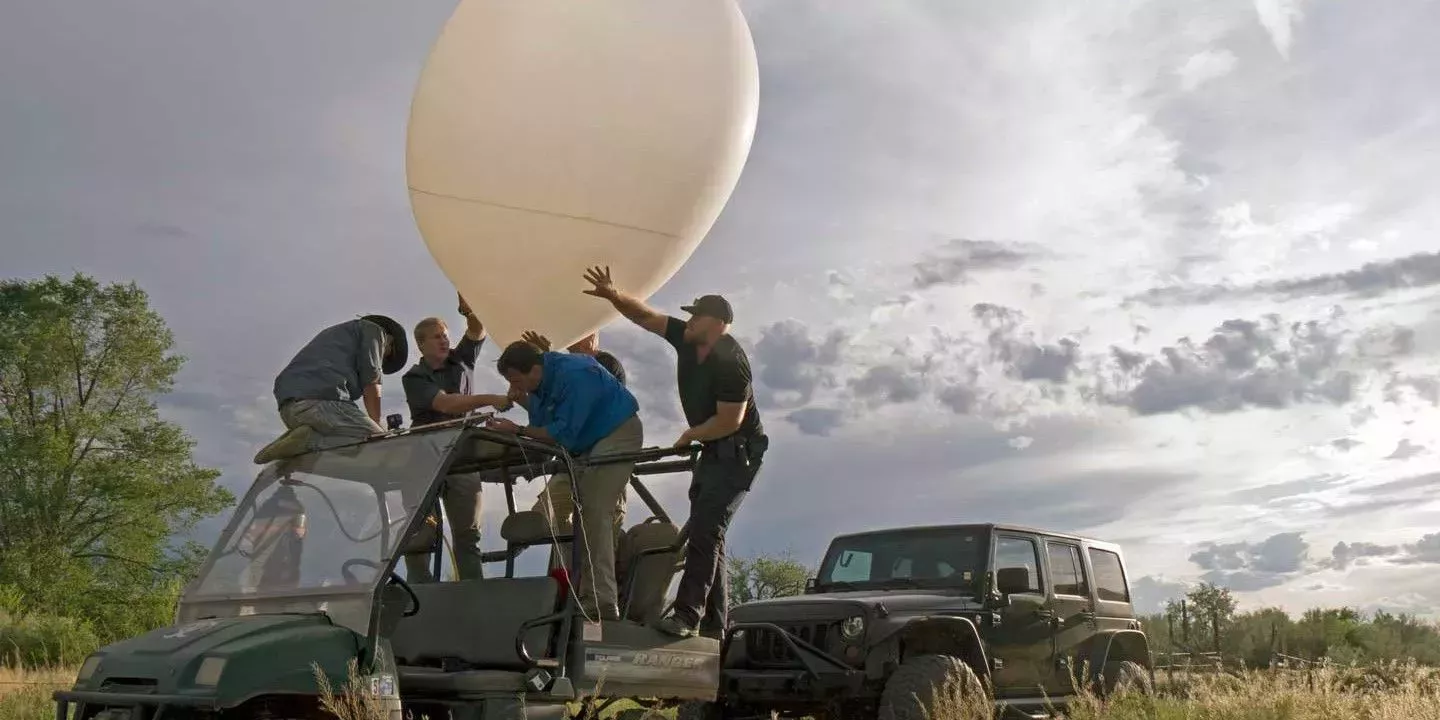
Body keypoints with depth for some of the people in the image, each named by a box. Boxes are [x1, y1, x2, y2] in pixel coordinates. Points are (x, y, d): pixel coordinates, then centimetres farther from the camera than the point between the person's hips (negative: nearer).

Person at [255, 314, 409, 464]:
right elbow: (371, 384, 5)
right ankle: (309, 442, -21)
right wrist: (377, 427, 11)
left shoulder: (335, 332, 39)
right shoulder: (374, 329, 16)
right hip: (324, 400, -9)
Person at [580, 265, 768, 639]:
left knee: (704, 528, -20)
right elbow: (646, 316, 7)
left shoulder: (730, 361, -24)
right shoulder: (686, 339, 1)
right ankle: (712, 625, 17)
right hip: (713, 451, 9)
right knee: (705, 533, 10)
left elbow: (730, 421, -25)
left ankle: (687, 615, -23)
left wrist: (689, 436, -10)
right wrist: (615, 296, -10)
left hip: (738, 452, -9)